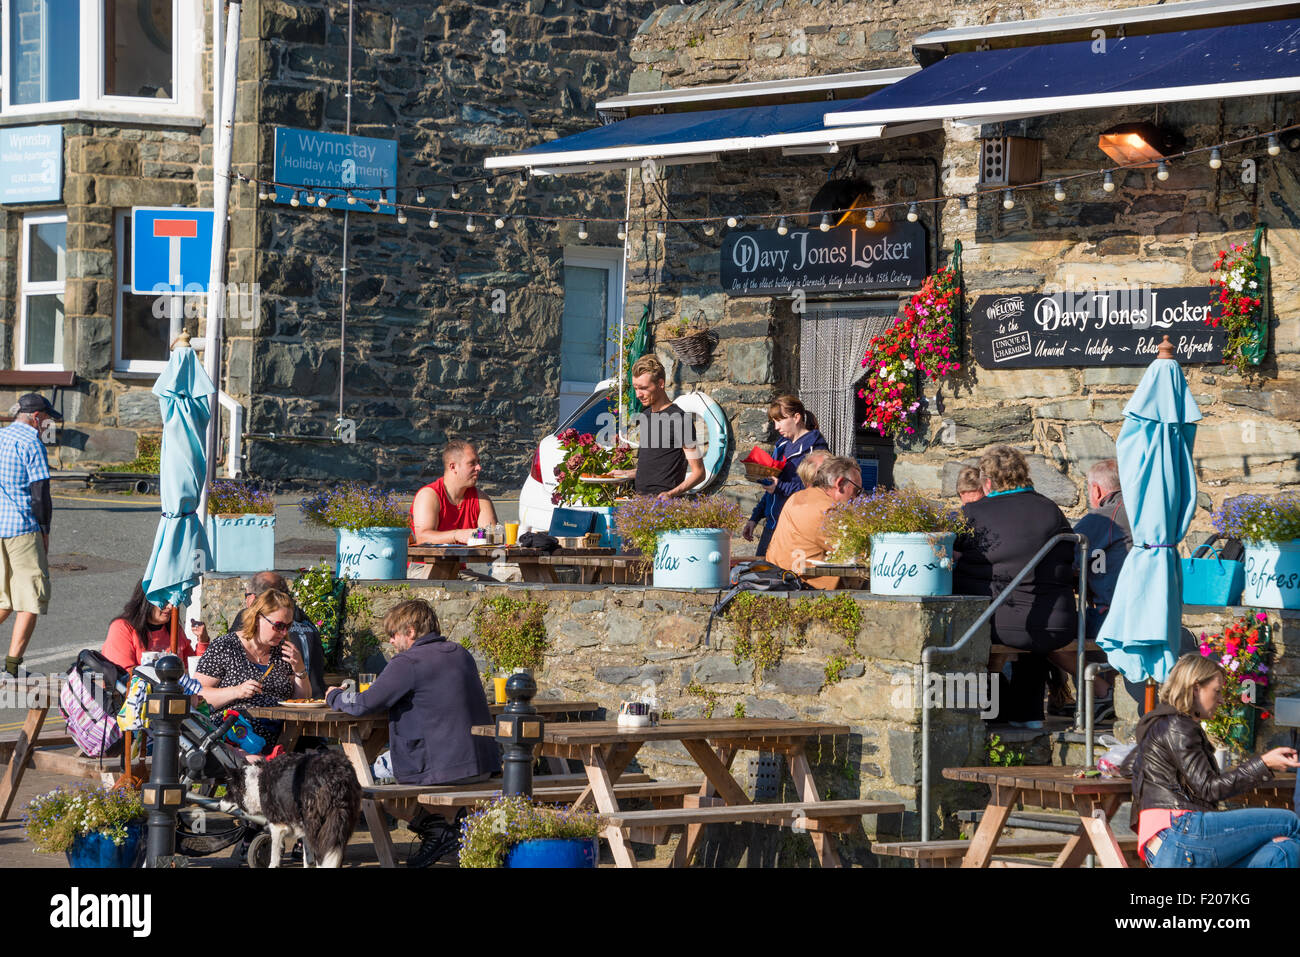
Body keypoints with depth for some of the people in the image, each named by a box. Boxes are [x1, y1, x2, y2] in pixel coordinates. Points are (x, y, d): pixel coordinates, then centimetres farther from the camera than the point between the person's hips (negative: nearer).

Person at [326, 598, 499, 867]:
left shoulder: (408, 662, -13)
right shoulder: (461, 654, 11)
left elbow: (363, 705, -15)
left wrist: (335, 697, 6)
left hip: (445, 770, -8)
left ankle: (434, 828, 4)